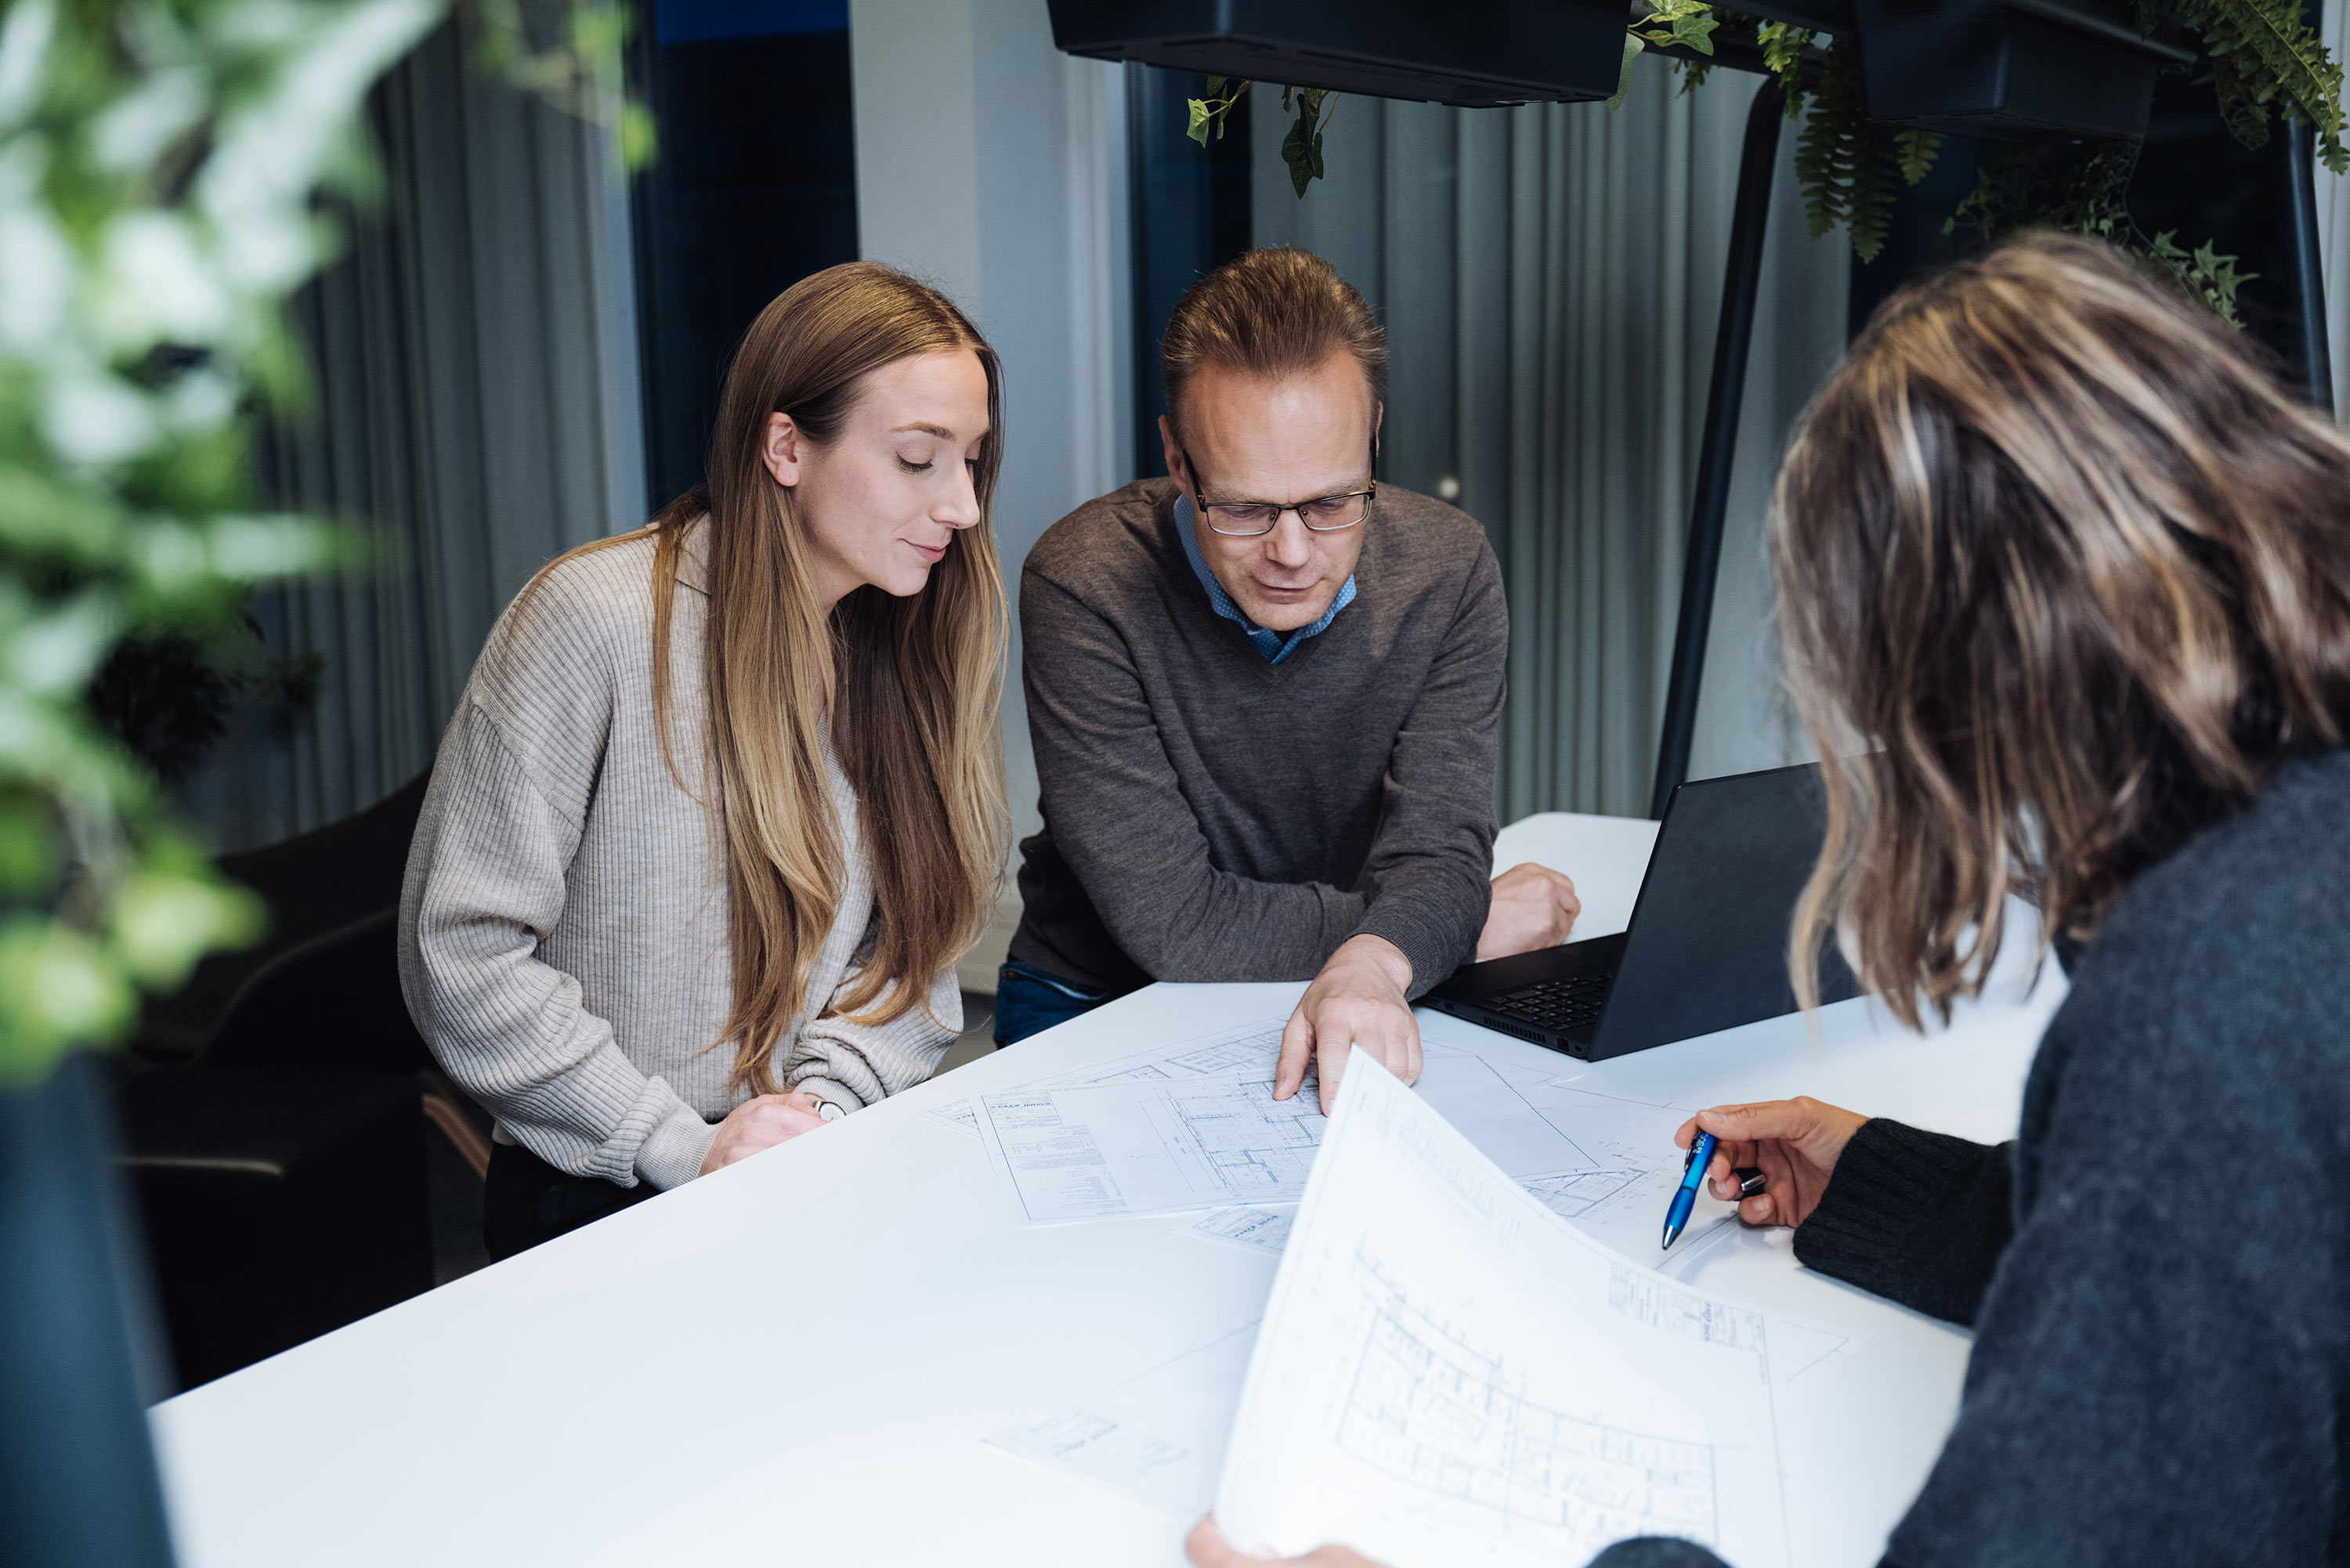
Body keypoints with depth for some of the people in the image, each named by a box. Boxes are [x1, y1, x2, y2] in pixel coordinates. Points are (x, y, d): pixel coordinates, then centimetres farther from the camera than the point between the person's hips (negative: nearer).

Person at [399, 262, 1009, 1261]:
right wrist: (683, 1149, -15)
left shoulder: (917, 637, 5)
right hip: (605, 1193, -5)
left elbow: (919, 940, 7)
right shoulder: (597, 620, -13)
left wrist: (827, 1100, -11)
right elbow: (460, 956, -12)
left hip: (832, 1168, 5)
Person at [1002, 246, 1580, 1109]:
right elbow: (1173, 923, -22)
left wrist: (1373, 964, -39)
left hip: (1355, 1011, 3)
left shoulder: (1446, 569, -9)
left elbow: (1438, 844, -16)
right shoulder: (1084, 586, -21)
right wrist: (1463, 922, -15)